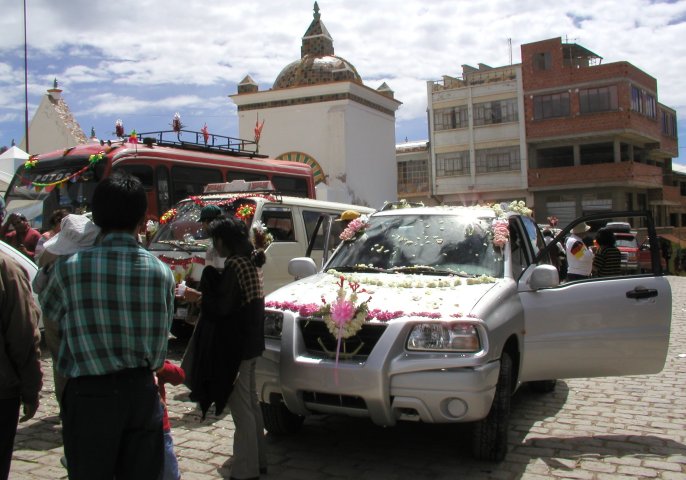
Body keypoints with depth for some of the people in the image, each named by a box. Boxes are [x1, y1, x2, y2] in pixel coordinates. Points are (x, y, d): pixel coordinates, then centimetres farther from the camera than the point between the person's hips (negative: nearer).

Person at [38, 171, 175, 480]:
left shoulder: (69, 269, -12)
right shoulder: (161, 271, -6)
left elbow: (48, 311, 7)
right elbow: (161, 335, -1)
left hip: (90, 396, -2)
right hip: (142, 392, 2)